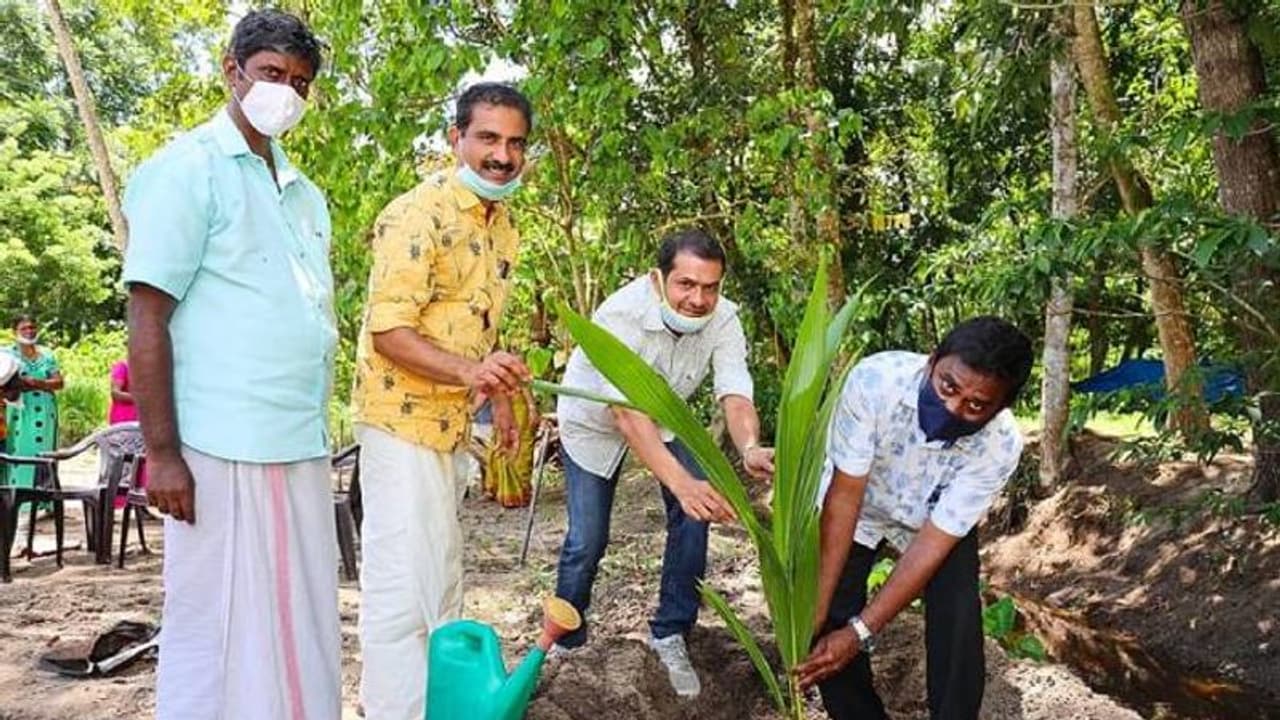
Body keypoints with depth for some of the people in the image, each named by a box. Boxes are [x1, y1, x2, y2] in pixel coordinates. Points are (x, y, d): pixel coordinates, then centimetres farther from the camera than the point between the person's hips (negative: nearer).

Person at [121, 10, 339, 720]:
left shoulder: (304, 193, 16)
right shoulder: (188, 168, -5)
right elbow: (147, 317, -10)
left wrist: (317, 430, 16)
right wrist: (161, 452, -15)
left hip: (303, 448, 7)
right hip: (225, 449, -7)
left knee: (300, 622, 13)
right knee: (219, 632, 3)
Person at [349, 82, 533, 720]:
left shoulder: (502, 223, 10)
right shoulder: (415, 214, -17)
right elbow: (388, 332, -23)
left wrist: (500, 395, 19)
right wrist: (470, 372, -36)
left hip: (452, 422, 9)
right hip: (401, 417, -9)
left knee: (443, 572, 18)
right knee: (402, 582, -9)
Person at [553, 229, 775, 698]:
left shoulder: (723, 319, -25)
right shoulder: (621, 315, -39)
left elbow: (735, 394, -35)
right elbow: (627, 412, -48)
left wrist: (750, 449, -58)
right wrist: (681, 482, -62)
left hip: (666, 416, 4)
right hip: (594, 419, -3)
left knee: (694, 516, -12)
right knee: (587, 540, -3)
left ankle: (670, 634, 8)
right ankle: (565, 641, 24)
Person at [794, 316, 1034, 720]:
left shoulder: (1000, 446, -32)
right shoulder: (875, 379, -37)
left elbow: (933, 542, -26)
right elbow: (844, 496, -30)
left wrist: (860, 632, -28)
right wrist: (817, 606, -29)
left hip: (937, 519, 1)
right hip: (859, 507, 0)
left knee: (958, 622, -17)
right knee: (832, 622, -11)